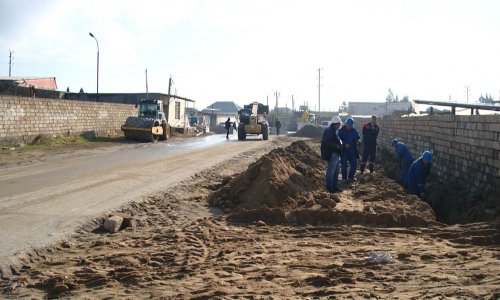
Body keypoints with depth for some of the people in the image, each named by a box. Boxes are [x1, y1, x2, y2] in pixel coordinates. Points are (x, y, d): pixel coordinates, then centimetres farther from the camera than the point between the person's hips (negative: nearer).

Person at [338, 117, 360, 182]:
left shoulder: (354, 130, 5)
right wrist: (345, 144, -24)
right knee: (344, 164, -1)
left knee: (354, 163, 6)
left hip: (352, 150, 4)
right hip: (344, 150, -4)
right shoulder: (341, 130, -6)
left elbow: (358, 137, 15)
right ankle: (344, 177, 12)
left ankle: (351, 176, 24)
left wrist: (357, 141, -8)